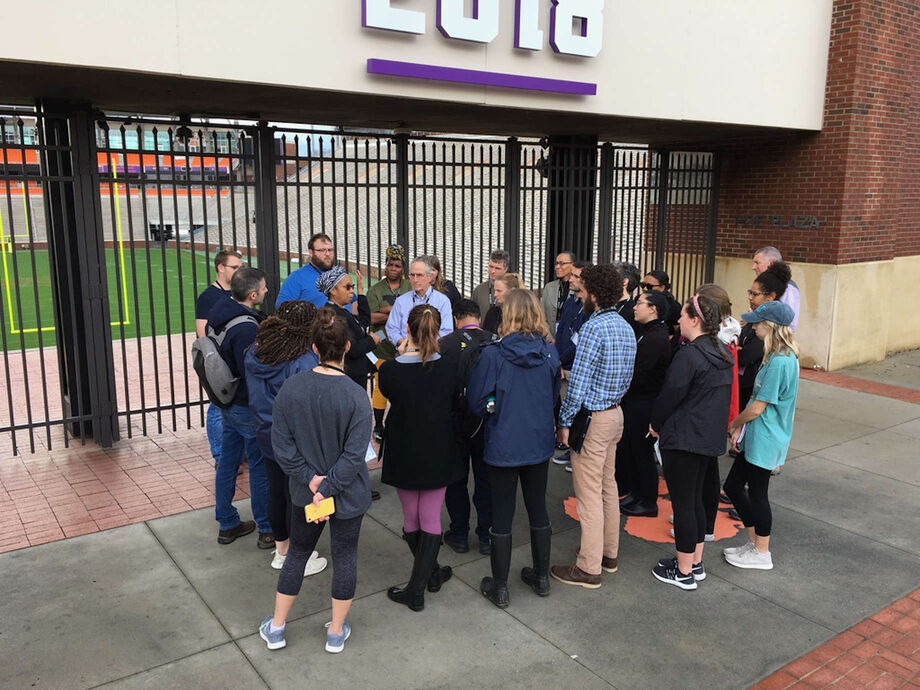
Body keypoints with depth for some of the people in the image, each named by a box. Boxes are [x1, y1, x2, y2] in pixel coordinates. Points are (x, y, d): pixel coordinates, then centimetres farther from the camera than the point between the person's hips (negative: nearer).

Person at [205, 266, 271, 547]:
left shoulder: (219, 315, 2)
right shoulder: (246, 328, -27)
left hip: (227, 403, 9)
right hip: (248, 408, -9)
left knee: (227, 462, 17)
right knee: (261, 467, 4)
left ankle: (227, 524, 32)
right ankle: (268, 529, 16)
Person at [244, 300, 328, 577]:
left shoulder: (254, 352, -2)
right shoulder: (303, 362, -26)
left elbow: (254, 394, 9)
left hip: (267, 437, 7)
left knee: (276, 492, 20)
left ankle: (281, 551, 39)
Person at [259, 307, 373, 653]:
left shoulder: (290, 387, -13)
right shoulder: (356, 396, -22)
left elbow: (282, 443, -10)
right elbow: (354, 454, -22)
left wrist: (311, 479, -8)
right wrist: (326, 489, -15)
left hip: (304, 492, 3)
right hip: (348, 494, -3)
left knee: (297, 553, 21)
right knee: (344, 558, 16)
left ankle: (276, 627, 34)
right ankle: (336, 632, 31)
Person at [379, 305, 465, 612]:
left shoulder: (390, 370, -19)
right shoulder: (449, 369, -14)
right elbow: (455, 408, 1)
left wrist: (401, 357, 3)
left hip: (403, 455, 0)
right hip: (439, 455, 1)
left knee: (411, 518, 19)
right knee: (431, 520, 10)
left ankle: (431, 573, 36)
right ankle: (417, 588, 12)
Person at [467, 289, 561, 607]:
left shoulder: (492, 355, -18)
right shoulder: (550, 353, -6)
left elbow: (477, 401, -13)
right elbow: (554, 396, 8)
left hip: (503, 446, -4)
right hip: (539, 444, 4)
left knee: (502, 516, 8)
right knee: (538, 509, 18)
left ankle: (500, 588, 20)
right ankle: (541, 576, 33)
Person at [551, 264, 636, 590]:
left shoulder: (593, 327, -20)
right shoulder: (626, 327, 8)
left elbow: (578, 383, -20)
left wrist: (565, 422, -12)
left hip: (592, 418, -9)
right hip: (615, 413, 9)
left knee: (589, 494, -1)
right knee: (607, 486, 19)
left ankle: (589, 568, 7)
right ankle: (609, 553, 31)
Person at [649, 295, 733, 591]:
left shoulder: (689, 355, -21)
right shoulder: (723, 354, 7)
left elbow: (670, 395, -17)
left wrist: (656, 424, -1)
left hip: (682, 440, -9)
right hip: (710, 438, 9)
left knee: (682, 503, 2)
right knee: (695, 499, 19)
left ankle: (684, 572, 12)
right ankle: (696, 563, 30)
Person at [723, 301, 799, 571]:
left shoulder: (780, 362, -24)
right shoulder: (782, 357, 7)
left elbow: (757, 408, -20)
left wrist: (734, 425, -3)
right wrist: (740, 427, 6)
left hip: (764, 440, -10)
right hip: (755, 437, 10)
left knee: (757, 493, 6)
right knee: (733, 486, 16)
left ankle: (761, 553, 23)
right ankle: (754, 541, 31)